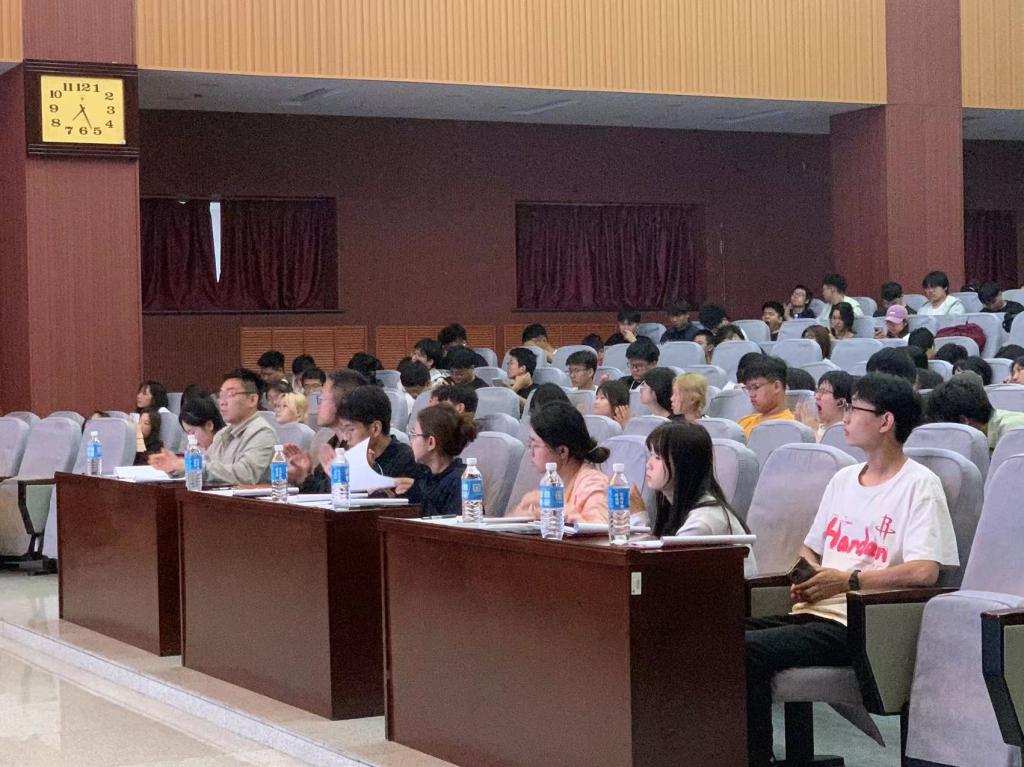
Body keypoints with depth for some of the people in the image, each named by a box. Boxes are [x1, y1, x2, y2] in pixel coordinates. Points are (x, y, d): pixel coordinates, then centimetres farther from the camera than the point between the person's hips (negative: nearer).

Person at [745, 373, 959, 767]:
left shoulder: (919, 484, -4)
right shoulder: (843, 479, 20)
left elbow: (925, 571, -16)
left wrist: (849, 580, -16)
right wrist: (808, 575, 4)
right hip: (815, 613, 8)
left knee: (746, 650, -27)